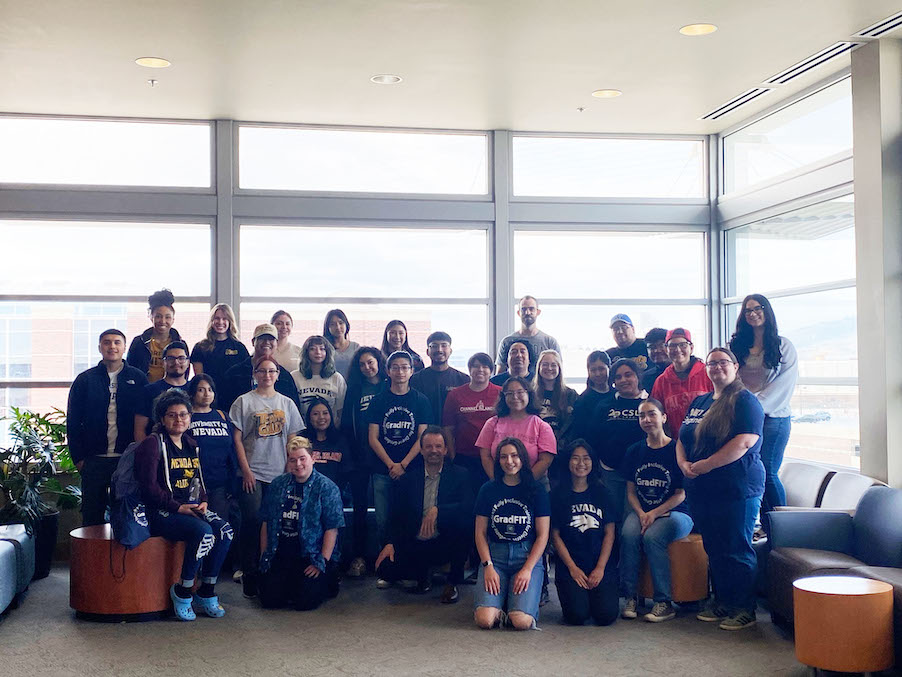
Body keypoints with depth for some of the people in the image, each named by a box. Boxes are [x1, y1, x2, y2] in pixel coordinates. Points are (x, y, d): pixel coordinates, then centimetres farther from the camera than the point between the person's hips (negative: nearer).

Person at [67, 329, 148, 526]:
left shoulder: (138, 379, 5)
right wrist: (78, 458, 1)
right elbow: (73, 423, 8)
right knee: (92, 517, 5)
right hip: (94, 461, 1)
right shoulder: (84, 380, 7)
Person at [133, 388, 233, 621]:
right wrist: (178, 507, -16)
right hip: (161, 512, -7)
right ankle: (182, 591, -15)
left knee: (225, 530, -18)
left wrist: (202, 502, 3)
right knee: (203, 532, -31)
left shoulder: (191, 445, 17)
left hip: (191, 508, 7)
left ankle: (207, 593, -8)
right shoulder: (153, 444, -5)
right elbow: (149, 486, -13)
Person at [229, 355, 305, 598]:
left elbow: (292, 439, 12)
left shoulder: (287, 403, 12)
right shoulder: (244, 402, 3)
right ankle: (250, 577, 0)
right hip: (252, 473, -3)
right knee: (251, 523, -6)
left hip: (280, 474, 3)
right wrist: (246, 470, -7)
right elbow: (237, 439, 0)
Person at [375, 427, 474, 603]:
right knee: (384, 568, -24)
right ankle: (422, 576, 13)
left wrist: (437, 510, -27)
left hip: (446, 545, -2)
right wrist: (391, 543, -9)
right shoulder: (408, 479, 7)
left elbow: (469, 507, -15)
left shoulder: (459, 475, 1)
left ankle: (453, 583, -12)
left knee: (463, 522, -33)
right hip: (415, 546, 2)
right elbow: (398, 516, 8)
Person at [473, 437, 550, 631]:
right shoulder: (488, 490, 8)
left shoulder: (536, 491, 4)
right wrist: (488, 566, -7)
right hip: (494, 556, 1)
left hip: (528, 557, -1)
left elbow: (542, 535, 2)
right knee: (485, 620, -22)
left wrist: (527, 569, -9)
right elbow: (480, 533, 7)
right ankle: (498, 606, 12)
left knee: (522, 622, -23)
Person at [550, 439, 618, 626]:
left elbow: (609, 533, 6)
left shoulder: (601, 493, 9)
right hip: (570, 565, -1)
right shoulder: (559, 495, 4)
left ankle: (595, 594, 15)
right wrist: (573, 568, -7)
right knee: (577, 615, -21)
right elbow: (555, 535, 1)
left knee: (606, 615, -17)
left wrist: (600, 568, -5)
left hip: (602, 565, 2)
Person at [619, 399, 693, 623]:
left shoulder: (676, 449, -5)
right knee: (628, 535, -28)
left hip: (674, 512, -4)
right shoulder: (634, 451, 10)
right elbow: (631, 491, 11)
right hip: (641, 511, 4)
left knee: (652, 537, -32)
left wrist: (654, 513, -16)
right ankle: (630, 598, -20)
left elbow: (681, 494, -5)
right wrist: (641, 514, -9)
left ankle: (664, 602, -22)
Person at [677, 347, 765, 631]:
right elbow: (682, 440, 19)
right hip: (701, 490, 7)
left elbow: (745, 441, -18)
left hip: (737, 489, -7)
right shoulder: (698, 402, 17)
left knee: (736, 550, -3)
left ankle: (745, 609, 6)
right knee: (713, 549, 13)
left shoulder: (744, 401, -6)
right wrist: (684, 463, -2)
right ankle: (721, 602, 24)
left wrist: (706, 465, -18)